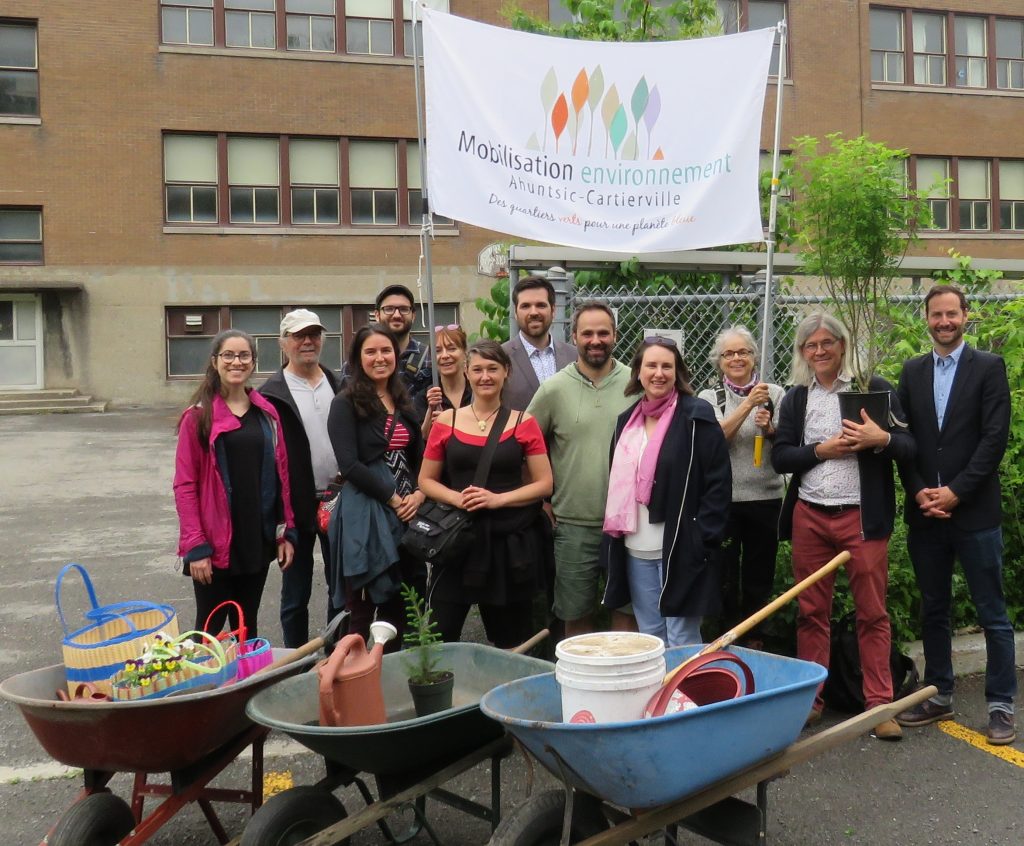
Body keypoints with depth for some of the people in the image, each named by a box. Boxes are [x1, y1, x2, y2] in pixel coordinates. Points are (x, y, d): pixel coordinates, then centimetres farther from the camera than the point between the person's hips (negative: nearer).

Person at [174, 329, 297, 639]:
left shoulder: (266, 413, 7)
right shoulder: (198, 416, -5)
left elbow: (280, 474, 9)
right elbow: (185, 485, -8)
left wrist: (286, 532, 4)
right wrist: (195, 546, -14)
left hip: (259, 541, 4)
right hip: (216, 544, -4)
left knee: (248, 627, 16)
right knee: (210, 630, 6)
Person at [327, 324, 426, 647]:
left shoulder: (403, 402, 15)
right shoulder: (346, 403, -4)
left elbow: (418, 458, 16)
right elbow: (349, 465, -13)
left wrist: (418, 494, -2)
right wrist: (393, 499, -13)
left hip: (406, 513, 6)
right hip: (364, 514, -6)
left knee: (398, 608, 11)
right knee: (362, 612, -4)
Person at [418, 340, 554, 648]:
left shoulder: (523, 423, 1)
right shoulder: (446, 421, 4)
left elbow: (545, 484, 0)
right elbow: (426, 480, 8)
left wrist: (498, 499, -13)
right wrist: (457, 498, -11)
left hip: (510, 542, 0)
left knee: (510, 642, 11)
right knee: (439, 636, -1)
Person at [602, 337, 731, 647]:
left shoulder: (697, 418, -7)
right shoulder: (627, 420, 12)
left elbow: (717, 483, -10)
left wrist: (702, 540, -15)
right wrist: (614, 540, 12)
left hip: (680, 549, -6)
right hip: (635, 551, 6)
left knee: (682, 641, 0)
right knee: (649, 638, 14)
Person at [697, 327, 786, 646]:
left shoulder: (775, 394, 5)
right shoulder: (709, 398, 3)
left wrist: (770, 429, -15)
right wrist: (748, 405, -21)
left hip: (766, 498, 1)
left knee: (759, 578, 10)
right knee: (725, 578, 5)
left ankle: (754, 644, 25)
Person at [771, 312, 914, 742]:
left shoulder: (874, 388, 3)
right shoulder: (795, 398, 11)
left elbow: (910, 446, 0)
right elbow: (780, 457, 5)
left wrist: (881, 440, -20)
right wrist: (821, 450, -10)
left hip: (862, 517, -2)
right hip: (810, 517, 3)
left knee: (872, 614, 1)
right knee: (811, 613, 7)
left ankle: (879, 704, 9)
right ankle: (809, 699, 16)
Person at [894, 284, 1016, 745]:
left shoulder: (988, 367, -1)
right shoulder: (912, 371, 10)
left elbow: (995, 437, -8)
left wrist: (956, 491, -14)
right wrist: (918, 492, -5)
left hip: (974, 511, -4)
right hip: (925, 512, 4)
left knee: (992, 614, 2)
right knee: (933, 611, 13)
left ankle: (1001, 705, 12)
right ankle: (938, 697, 24)